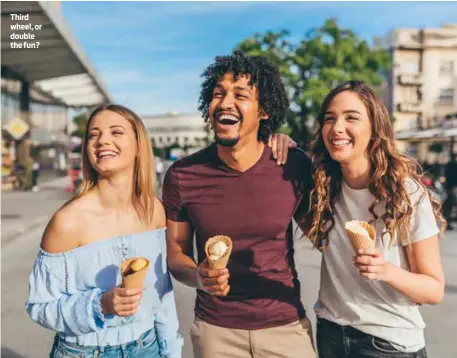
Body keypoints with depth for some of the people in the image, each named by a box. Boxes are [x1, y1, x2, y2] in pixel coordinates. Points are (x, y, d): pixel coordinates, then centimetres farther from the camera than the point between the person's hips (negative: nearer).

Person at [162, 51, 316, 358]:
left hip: (286, 325, 0)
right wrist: (198, 277, -22)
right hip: (215, 329, 1)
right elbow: (176, 252, -2)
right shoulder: (182, 175, -12)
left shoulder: (295, 167, -12)